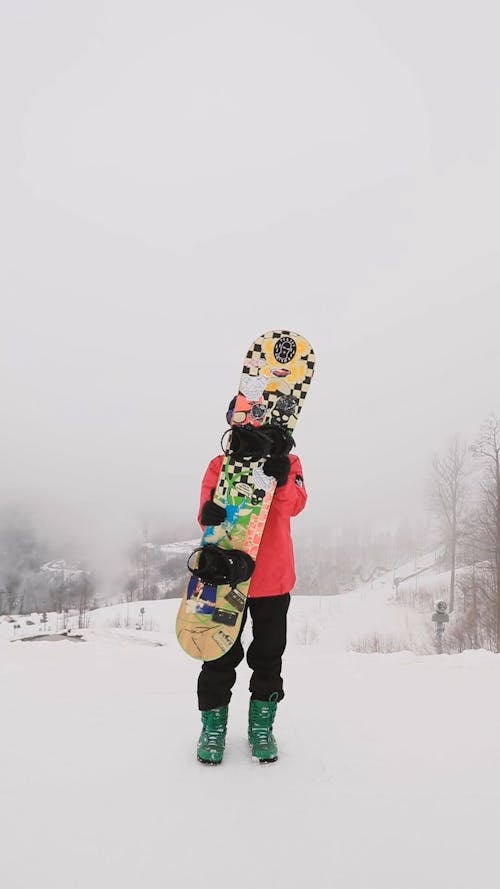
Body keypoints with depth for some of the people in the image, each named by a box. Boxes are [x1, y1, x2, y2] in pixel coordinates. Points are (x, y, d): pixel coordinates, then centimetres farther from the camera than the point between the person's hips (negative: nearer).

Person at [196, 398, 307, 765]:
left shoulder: (288, 463, 4)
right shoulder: (220, 464, 3)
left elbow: (295, 504, -13)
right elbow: (206, 513, -7)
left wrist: (281, 481, -34)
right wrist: (212, 514, -31)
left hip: (274, 576, 1)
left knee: (269, 656, 13)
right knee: (221, 656, 9)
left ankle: (262, 725, 29)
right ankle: (213, 725, 26)